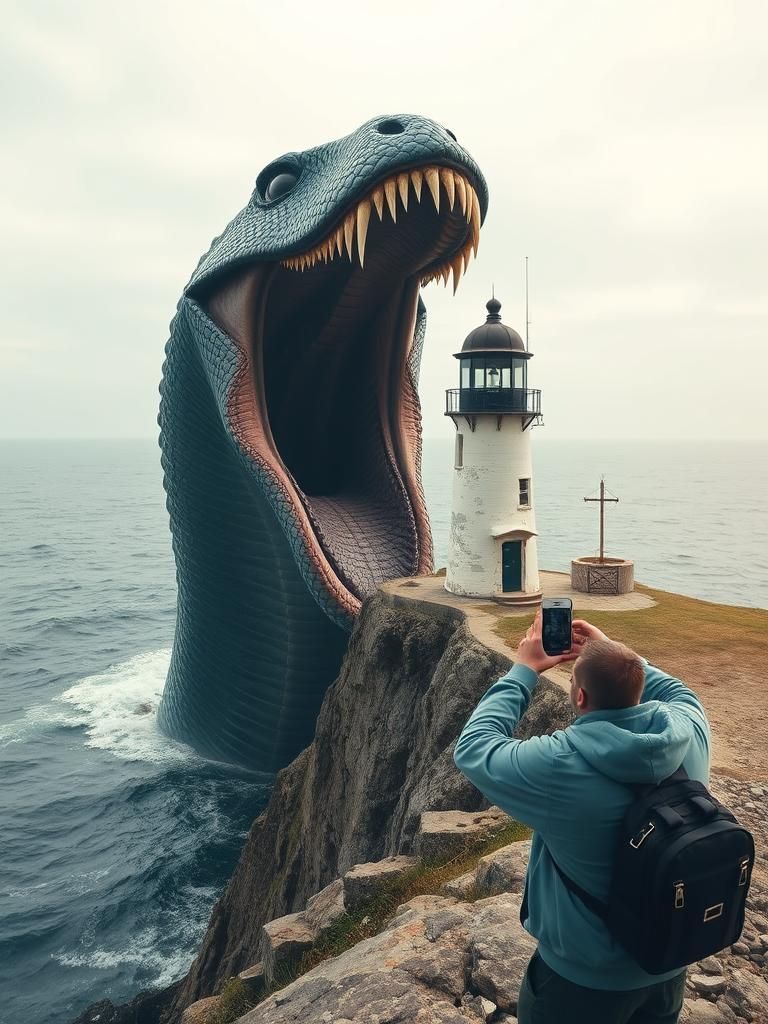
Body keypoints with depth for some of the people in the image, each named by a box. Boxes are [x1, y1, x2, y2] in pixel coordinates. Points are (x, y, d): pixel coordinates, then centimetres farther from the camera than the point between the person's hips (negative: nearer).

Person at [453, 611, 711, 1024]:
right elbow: (681, 695, 7)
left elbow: (472, 750, -15)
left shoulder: (558, 766, -33)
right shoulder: (689, 734, -18)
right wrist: (614, 653, 4)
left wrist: (522, 671, -11)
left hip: (586, 978, -5)